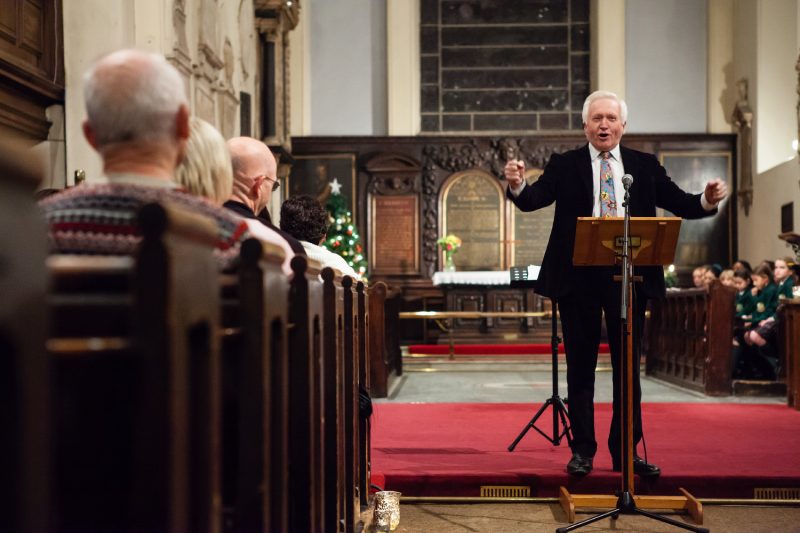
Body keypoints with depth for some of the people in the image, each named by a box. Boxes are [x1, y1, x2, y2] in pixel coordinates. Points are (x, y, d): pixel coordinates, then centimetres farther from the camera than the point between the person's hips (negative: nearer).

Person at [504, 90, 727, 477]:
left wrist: (707, 200, -16)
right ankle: (582, 450, 14)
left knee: (628, 365, 7)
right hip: (578, 276, -1)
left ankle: (626, 450, 16)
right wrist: (517, 184, -31)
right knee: (581, 365, 5)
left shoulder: (645, 166, 9)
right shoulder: (564, 166, 4)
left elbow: (680, 204, 5)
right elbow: (533, 200, -9)